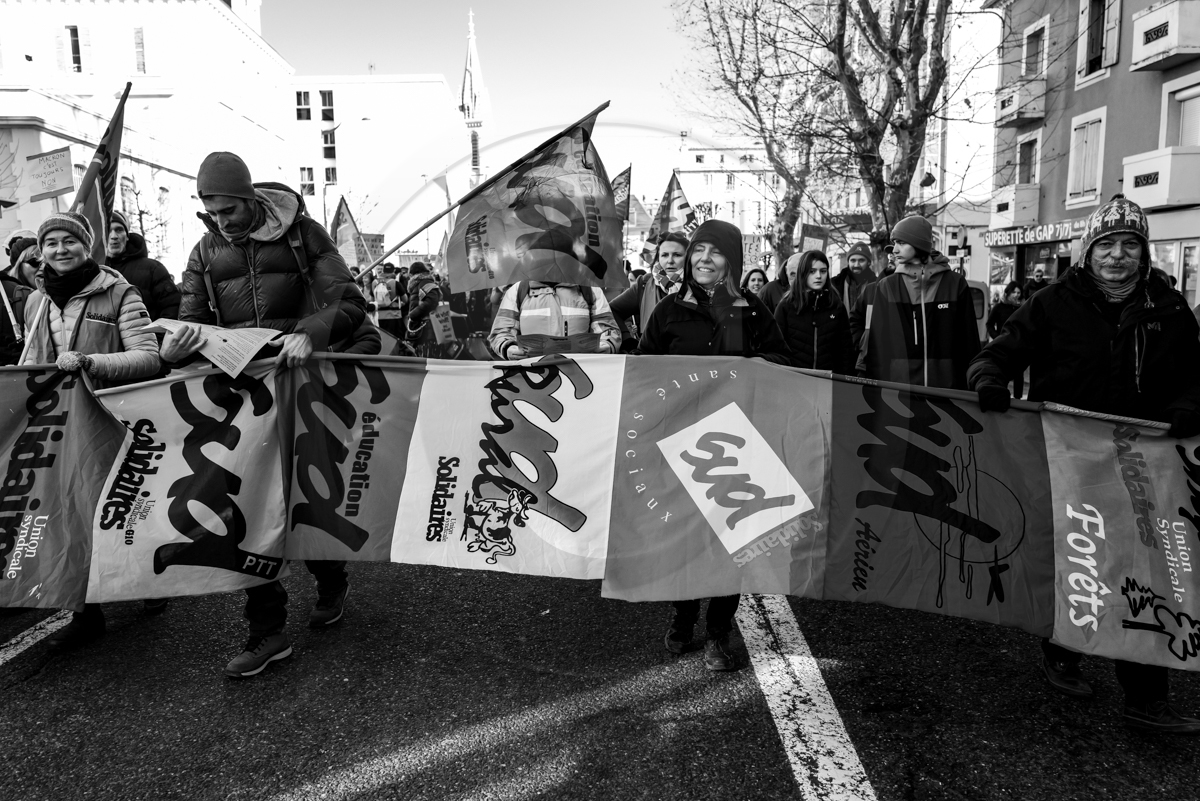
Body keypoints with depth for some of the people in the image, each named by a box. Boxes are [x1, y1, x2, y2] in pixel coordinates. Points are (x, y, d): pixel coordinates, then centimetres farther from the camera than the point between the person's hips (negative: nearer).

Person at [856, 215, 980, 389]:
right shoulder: (885, 288, 4)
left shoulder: (954, 284, 2)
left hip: (945, 383, 0)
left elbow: (968, 339, 4)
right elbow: (872, 339, 2)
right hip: (896, 383, 0)